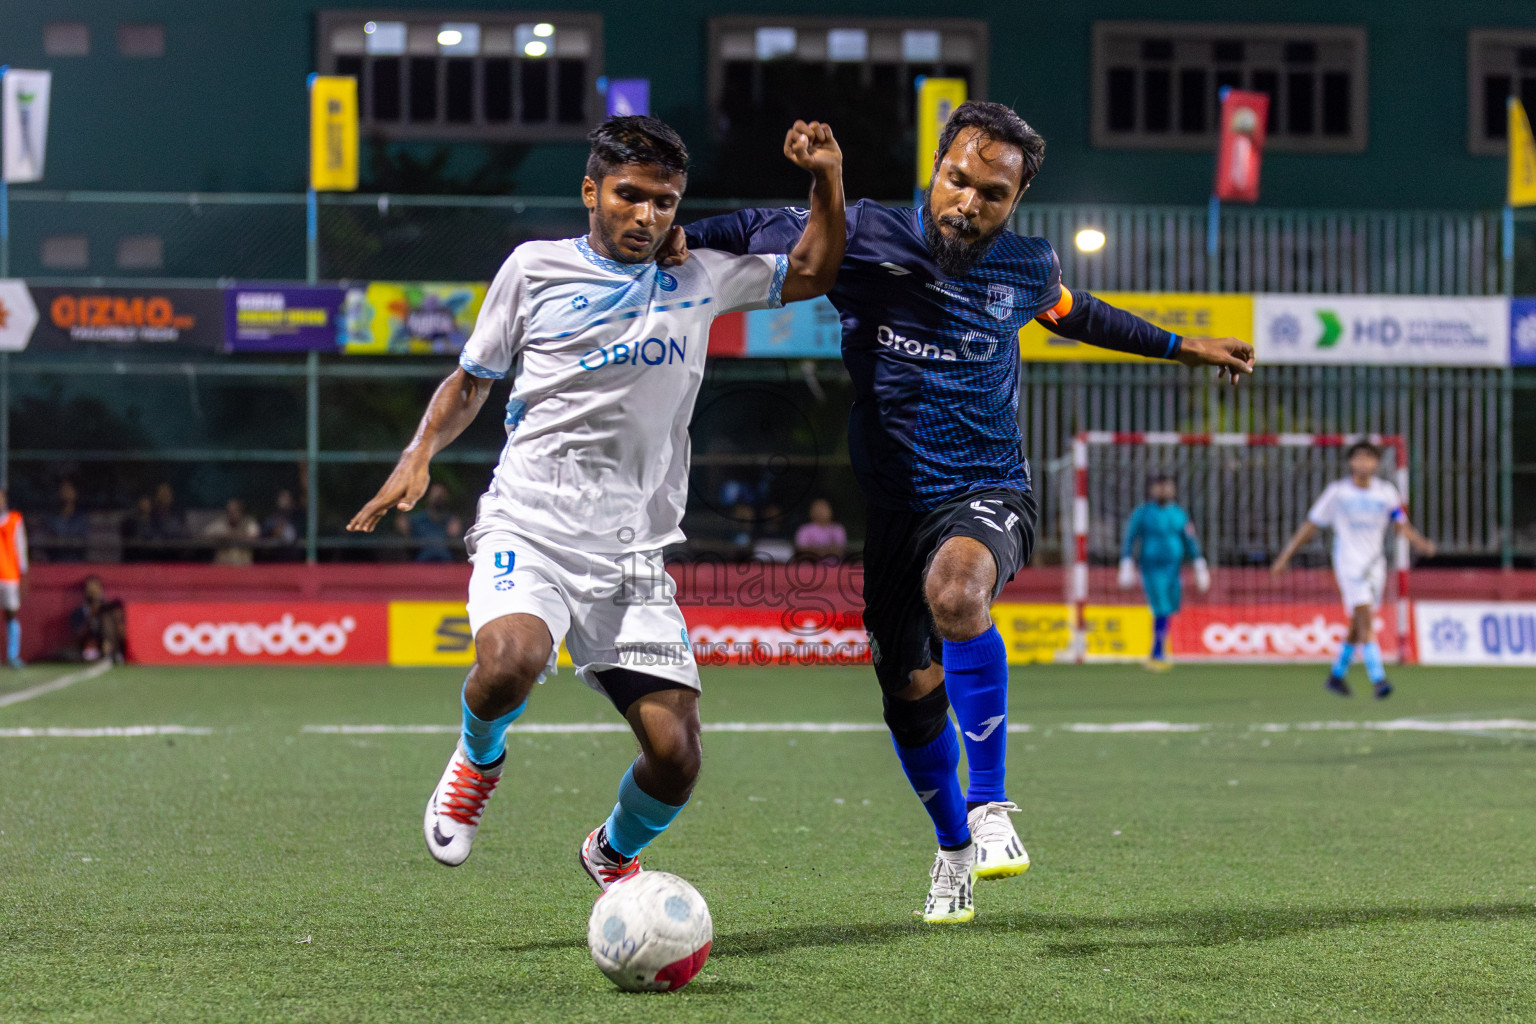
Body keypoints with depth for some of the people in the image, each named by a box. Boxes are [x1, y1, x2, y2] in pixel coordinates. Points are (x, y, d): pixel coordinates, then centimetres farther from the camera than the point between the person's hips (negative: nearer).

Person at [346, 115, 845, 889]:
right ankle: (478, 759, 2)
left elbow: (812, 274, 26)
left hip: (633, 555, 3)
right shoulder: (535, 268, 6)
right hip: (527, 530, -3)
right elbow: (472, 379, 16)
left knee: (676, 756, -7)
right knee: (510, 661, -35)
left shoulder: (700, 279, 13)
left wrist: (827, 180, 11)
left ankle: (614, 853, 27)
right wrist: (421, 452, 0)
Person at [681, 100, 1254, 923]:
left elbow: (1072, 313, 23)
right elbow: (758, 232, 1)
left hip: (988, 492, -2)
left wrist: (1180, 348, 31)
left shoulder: (1027, 267, 1)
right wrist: (682, 242, -19)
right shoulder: (865, 238, -7)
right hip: (892, 505, 2)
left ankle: (989, 803, -25)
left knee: (954, 588, -35)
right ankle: (953, 848, 35)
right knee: (911, 692, 7)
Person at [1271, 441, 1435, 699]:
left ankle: (1337, 675, 29)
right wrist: (1285, 556, 3)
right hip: (1348, 562, -4)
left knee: (1359, 626, 11)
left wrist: (1421, 543, -12)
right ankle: (1377, 679, -26)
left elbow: (1402, 526, 9)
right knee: (1366, 618, -19)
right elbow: (1311, 525, 4)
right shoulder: (1337, 492, -3)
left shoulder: (1386, 493, 5)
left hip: (1375, 564, 4)